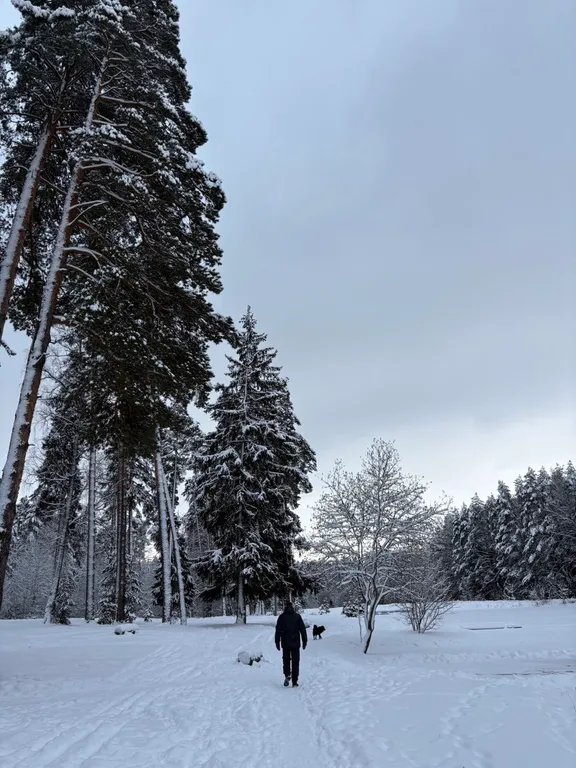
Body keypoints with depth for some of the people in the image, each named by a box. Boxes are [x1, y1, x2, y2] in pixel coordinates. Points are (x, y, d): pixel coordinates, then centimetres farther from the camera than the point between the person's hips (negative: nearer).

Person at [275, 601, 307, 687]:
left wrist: (277, 642, 5)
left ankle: (287, 675, -5)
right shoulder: (297, 616, 2)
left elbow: (278, 630, 0)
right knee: (295, 662, 6)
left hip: (285, 643, 0)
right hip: (295, 643, 0)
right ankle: (294, 682, 4)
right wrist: (305, 641, 5)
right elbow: (303, 629, 1)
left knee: (286, 660, 16)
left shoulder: (281, 617, 1)